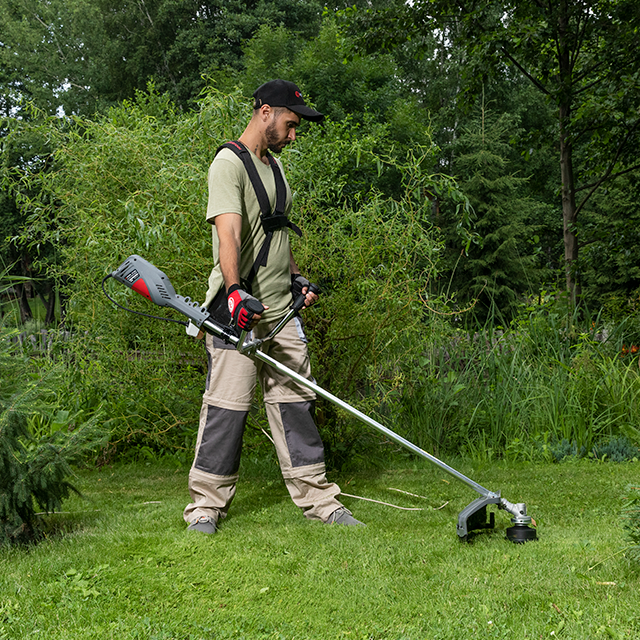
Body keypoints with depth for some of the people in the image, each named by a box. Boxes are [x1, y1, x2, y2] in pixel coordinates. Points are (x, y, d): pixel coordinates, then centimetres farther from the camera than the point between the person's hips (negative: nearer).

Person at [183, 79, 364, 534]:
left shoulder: (274, 165, 18)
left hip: (281, 308, 8)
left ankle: (318, 499, 16)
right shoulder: (229, 163, -10)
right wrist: (235, 290, -38)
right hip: (239, 308, -8)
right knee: (227, 406, -6)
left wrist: (296, 277, 21)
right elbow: (228, 232, -25)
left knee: (295, 402, 9)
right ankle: (207, 505, 6)